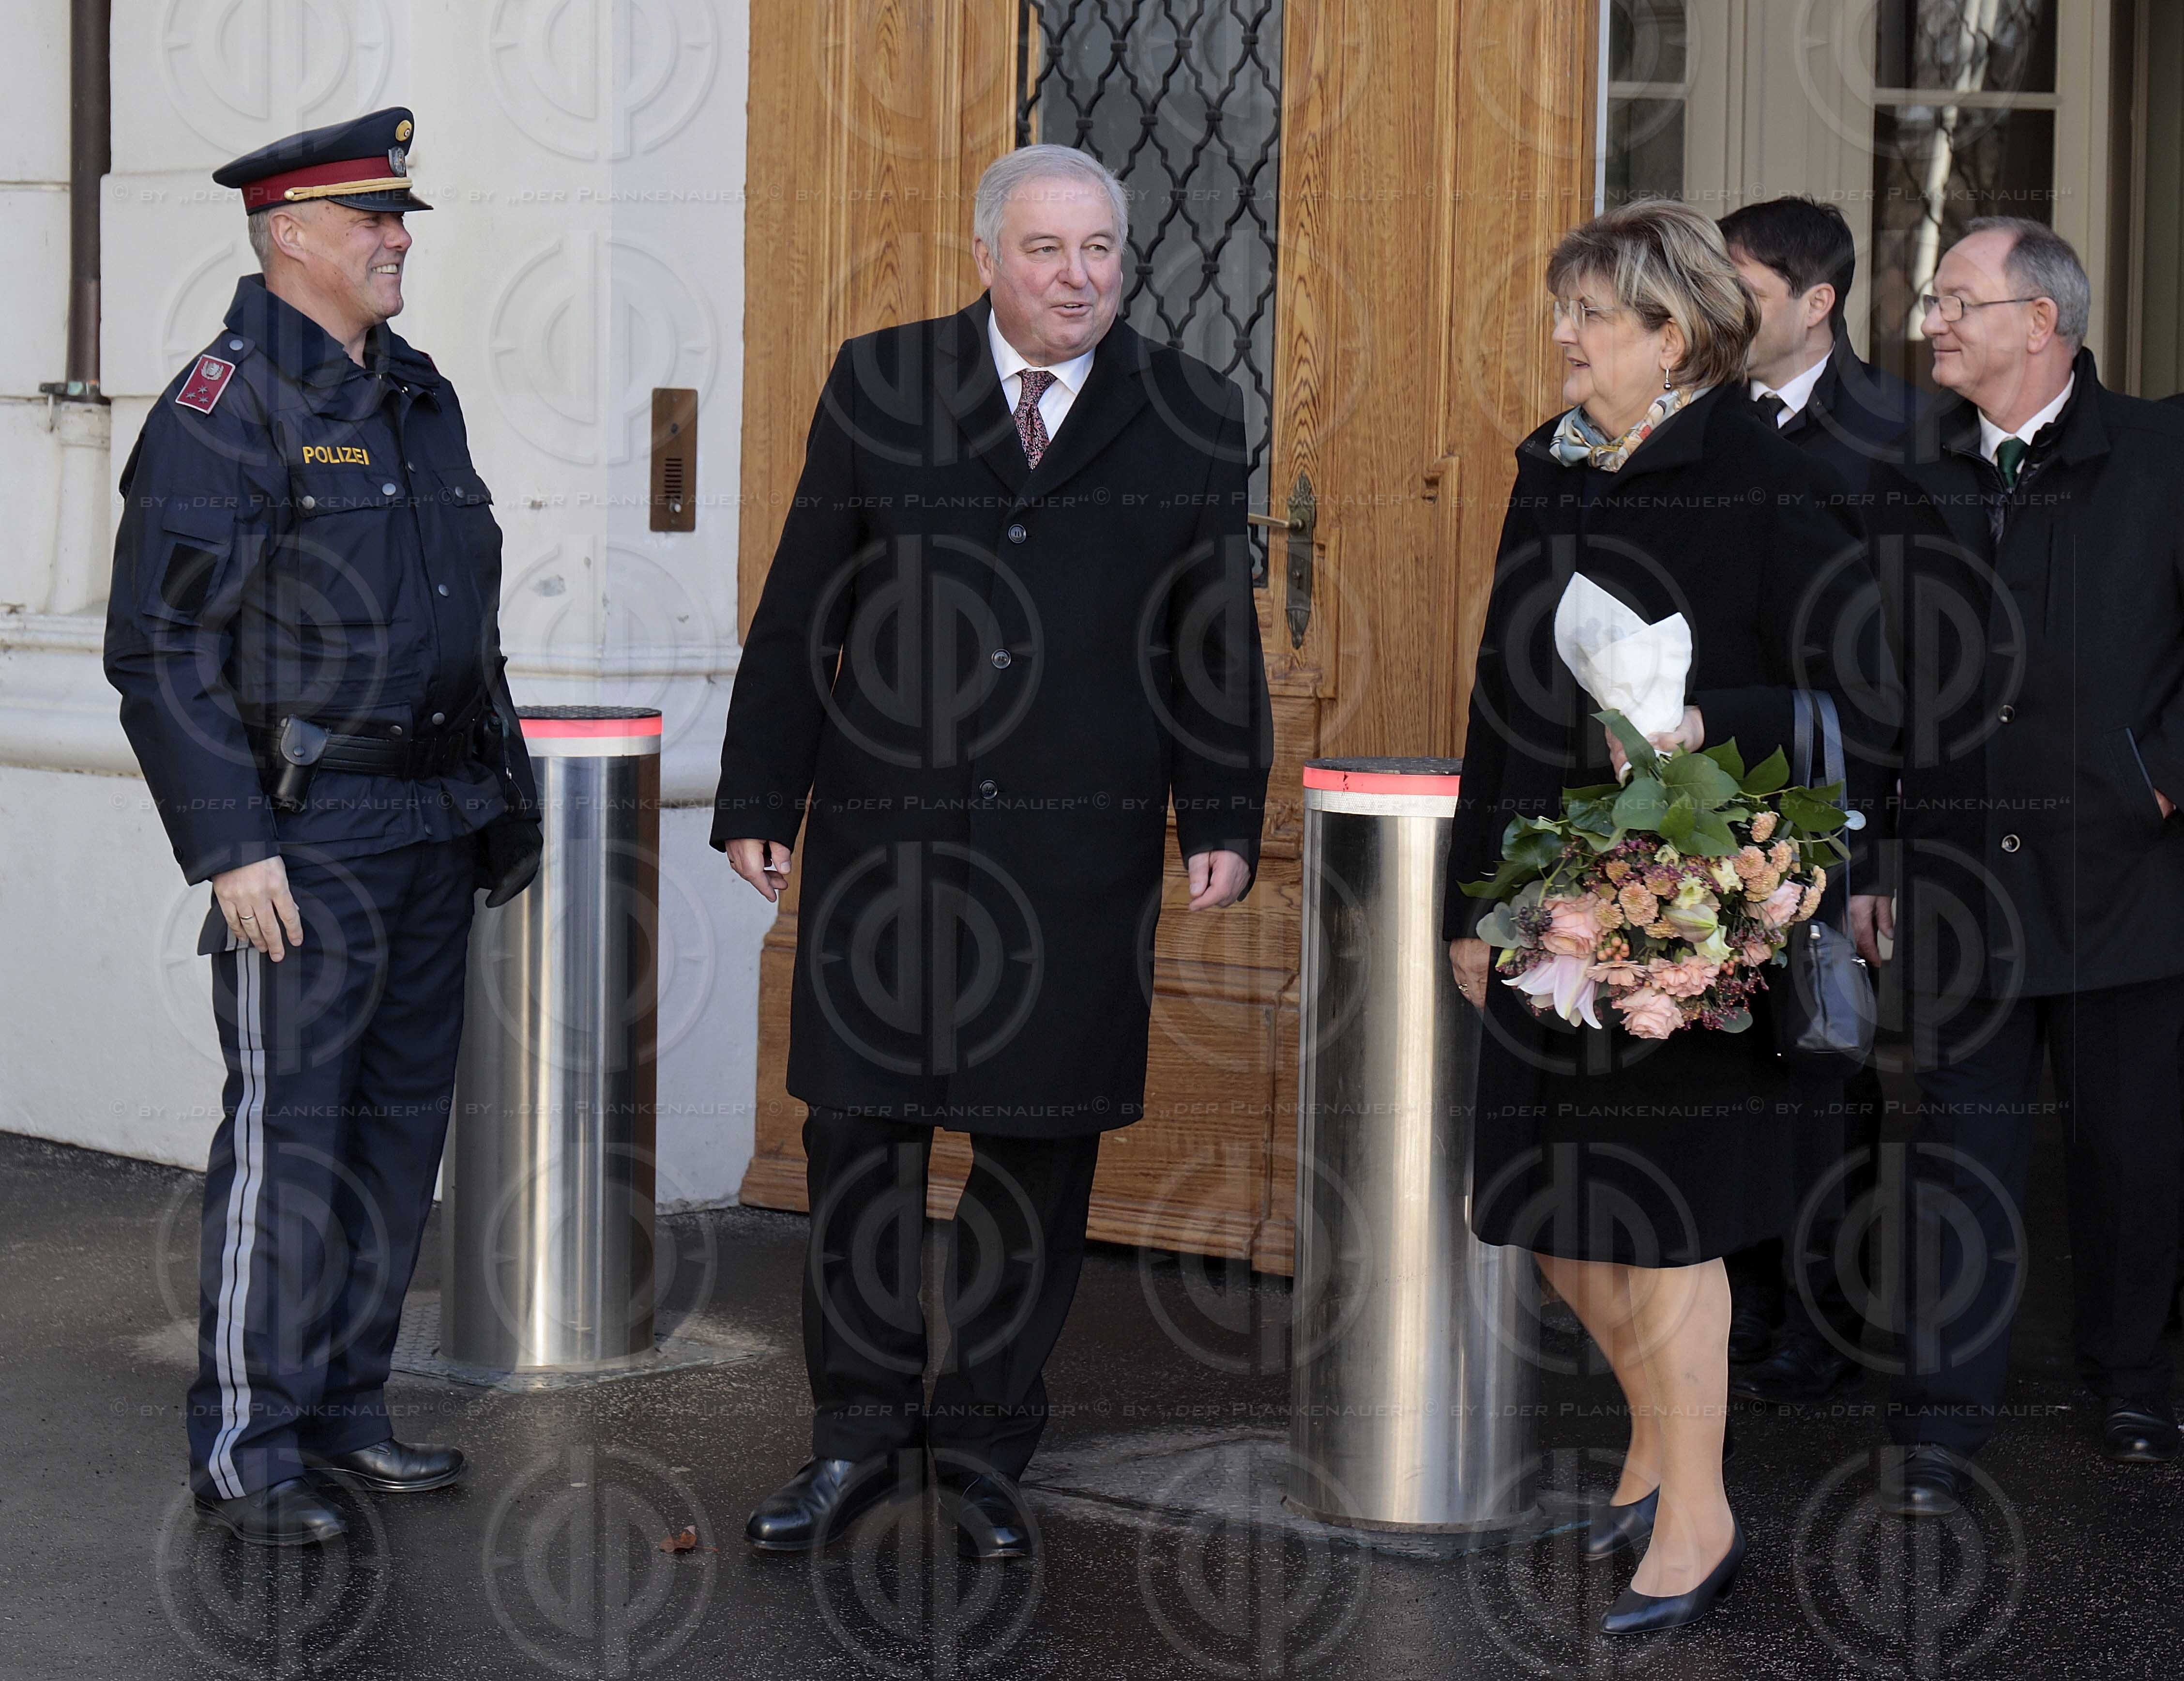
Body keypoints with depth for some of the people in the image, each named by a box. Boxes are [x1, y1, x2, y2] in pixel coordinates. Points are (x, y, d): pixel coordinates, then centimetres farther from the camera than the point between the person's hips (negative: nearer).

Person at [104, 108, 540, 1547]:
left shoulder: (420, 396, 14)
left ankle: (346, 1407, 23)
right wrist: (231, 847, -18)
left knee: (404, 1124, 12)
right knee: (289, 1138, -4)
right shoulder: (225, 407, -10)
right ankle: (247, 1448, 4)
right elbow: (163, 649, -14)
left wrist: (504, 785, 18)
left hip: (434, 831, 8)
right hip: (307, 837, -8)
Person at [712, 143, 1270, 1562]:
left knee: (1043, 1146, 5)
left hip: (1081, 852, 0)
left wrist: (1224, 820, 2)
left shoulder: (1187, 417, 5)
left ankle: (987, 1444, 18)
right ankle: (861, 1435, 17)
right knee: (862, 1132, 3)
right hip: (888, 831, 0)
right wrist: (760, 800, 3)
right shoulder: (879, 387, 5)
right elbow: (801, 613, 6)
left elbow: (1216, 636, 8)